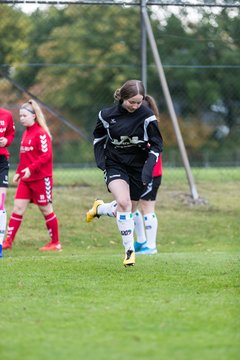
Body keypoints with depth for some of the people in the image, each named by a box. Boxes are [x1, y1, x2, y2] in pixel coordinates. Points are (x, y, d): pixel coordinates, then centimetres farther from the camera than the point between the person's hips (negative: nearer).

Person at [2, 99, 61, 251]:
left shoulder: (41, 133, -12)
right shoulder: (26, 133, 13)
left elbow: (46, 155, -19)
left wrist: (31, 169, -25)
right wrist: (19, 172, 13)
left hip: (41, 178, -7)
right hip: (26, 179, 7)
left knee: (46, 209, 2)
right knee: (18, 207, 0)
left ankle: (56, 243, 12)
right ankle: (8, 241, -1)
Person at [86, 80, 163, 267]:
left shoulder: (147, 116, -13)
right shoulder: (107, 115, -9)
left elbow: (157, 145, -6)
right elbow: (98, 137, 11)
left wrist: (148, 169, -17)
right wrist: (101, 159, -1)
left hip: (138, 165, 1)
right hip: (115, 164, -1)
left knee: (129, 209, 8)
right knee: (123, 202, -24)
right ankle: (129, 249, -18)